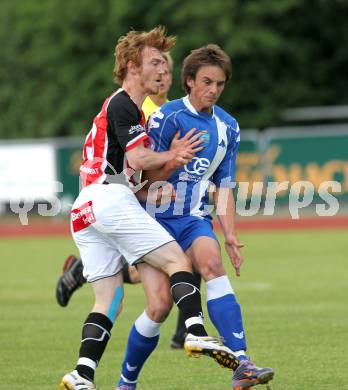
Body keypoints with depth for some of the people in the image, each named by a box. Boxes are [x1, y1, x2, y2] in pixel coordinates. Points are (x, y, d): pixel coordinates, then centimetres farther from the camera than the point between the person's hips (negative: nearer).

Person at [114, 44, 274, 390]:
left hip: (195, 219, 3)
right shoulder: (166, 118, -10)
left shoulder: (228, 127, 8)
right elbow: (146, 178, -8)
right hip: (157, 219, -3)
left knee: (212, 262, -28)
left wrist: (230, 236, 6)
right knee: (161, 303, -14)